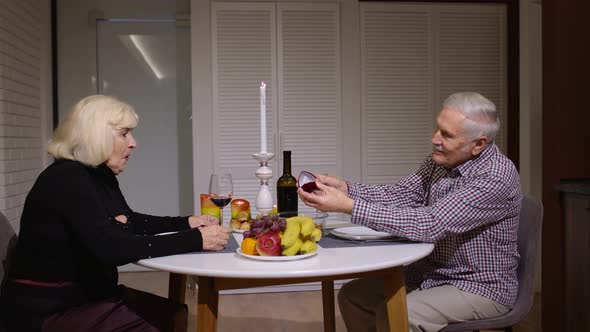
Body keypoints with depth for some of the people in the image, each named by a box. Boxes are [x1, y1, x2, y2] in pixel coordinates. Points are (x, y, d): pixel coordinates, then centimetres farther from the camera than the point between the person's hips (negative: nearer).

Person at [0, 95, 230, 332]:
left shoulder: (101, 176, 7)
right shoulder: (66, 179, -23)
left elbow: (131, 222, 20)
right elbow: (111, 248, -33)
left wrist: (186, 223, 5)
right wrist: (195, 240, -32)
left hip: (89, 293, 9)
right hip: (50, 309, -9)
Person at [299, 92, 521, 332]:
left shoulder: (496, 176, -26)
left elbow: (430, 225, -34)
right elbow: (400, 194, 0)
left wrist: (348, 206, -36)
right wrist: (344, 188, -17)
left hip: (481, 287, -7)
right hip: (432, 273, 8)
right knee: (352, 295, 4)